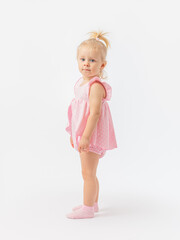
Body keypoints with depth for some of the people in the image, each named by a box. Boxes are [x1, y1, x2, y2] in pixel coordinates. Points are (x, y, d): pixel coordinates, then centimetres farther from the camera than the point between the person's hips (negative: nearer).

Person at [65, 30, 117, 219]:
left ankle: (87, 208, 13)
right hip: (83, 134, 10)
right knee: (90, 172, 19)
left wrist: (85, 136, -28)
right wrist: (74, 134, 21)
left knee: (88, 172, 0)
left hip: (92, 134, -10)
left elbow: (94, 112, -26)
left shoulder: (96, 86, -20)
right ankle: (93, 203, 34)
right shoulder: (82, 82, 10)